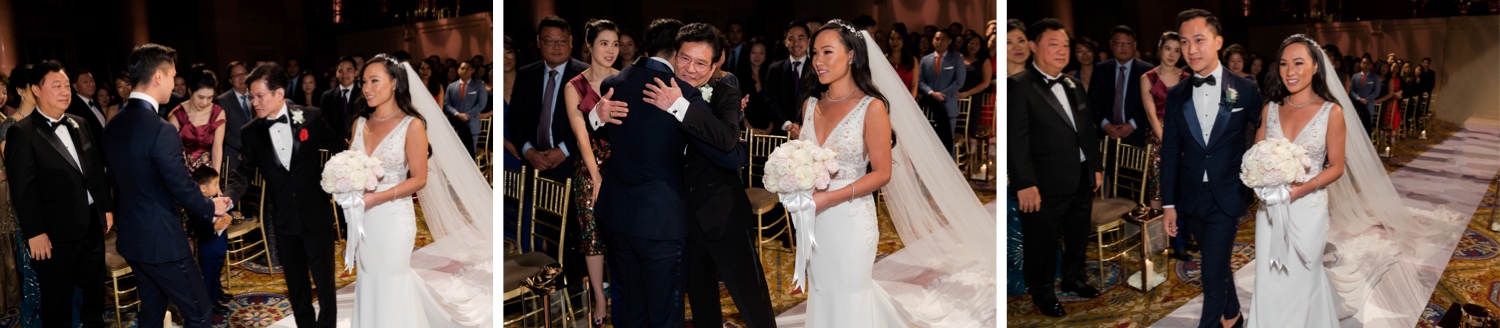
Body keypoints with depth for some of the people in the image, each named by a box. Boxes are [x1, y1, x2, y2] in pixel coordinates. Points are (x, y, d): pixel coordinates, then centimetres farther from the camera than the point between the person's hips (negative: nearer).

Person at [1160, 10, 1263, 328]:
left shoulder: (1245, 89, -6)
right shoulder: (1176, 95, 2)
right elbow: (1170, 152, 4)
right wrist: (1168, 203, 3)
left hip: (1227, 198, -3)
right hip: (1192, 199, 3)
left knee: (1213, 271, -7)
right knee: (1218, 263, 18)